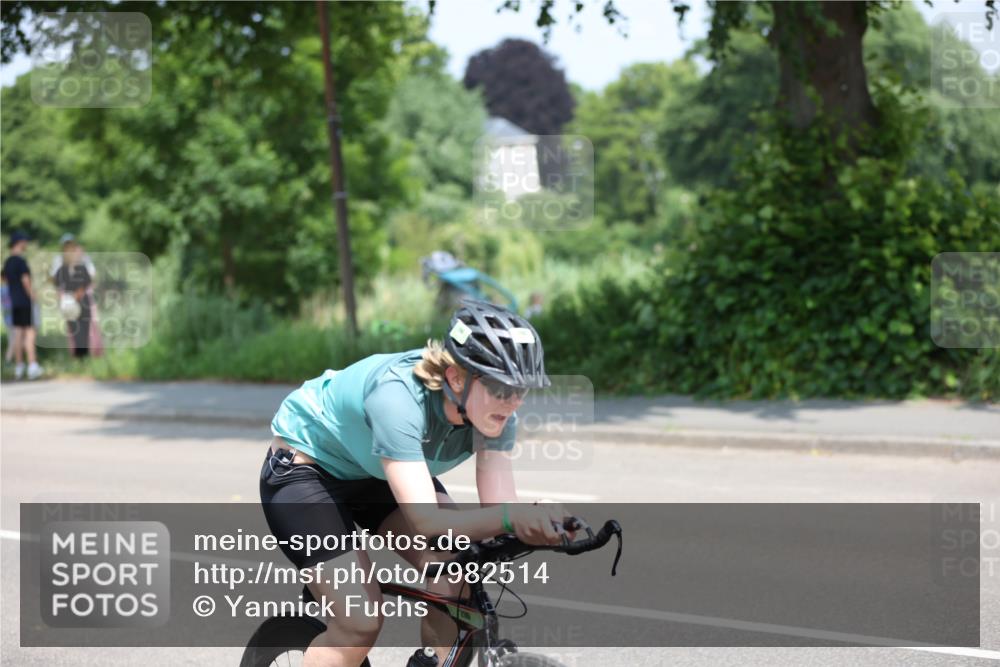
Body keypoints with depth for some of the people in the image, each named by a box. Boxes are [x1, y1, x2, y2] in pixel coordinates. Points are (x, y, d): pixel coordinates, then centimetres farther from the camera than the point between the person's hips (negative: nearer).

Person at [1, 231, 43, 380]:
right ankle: (32, 366, -14)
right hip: (25, 301, -8)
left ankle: (19, 367, 11)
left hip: (14, 301, 8)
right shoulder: (21, 261, -14)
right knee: (29, 332, -8)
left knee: (18, 333, 9)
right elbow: (25, 281, -19)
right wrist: (33, 296, -13)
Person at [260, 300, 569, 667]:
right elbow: (426, 522, -46)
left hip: (374, 473, 6)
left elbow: (499, 504, -26)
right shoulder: (398, 396, -39)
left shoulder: (494, 408, -21)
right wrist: (510, 517, -61)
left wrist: (539, 522, -48)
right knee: (361, 623, -18)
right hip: (305, 468, -6)